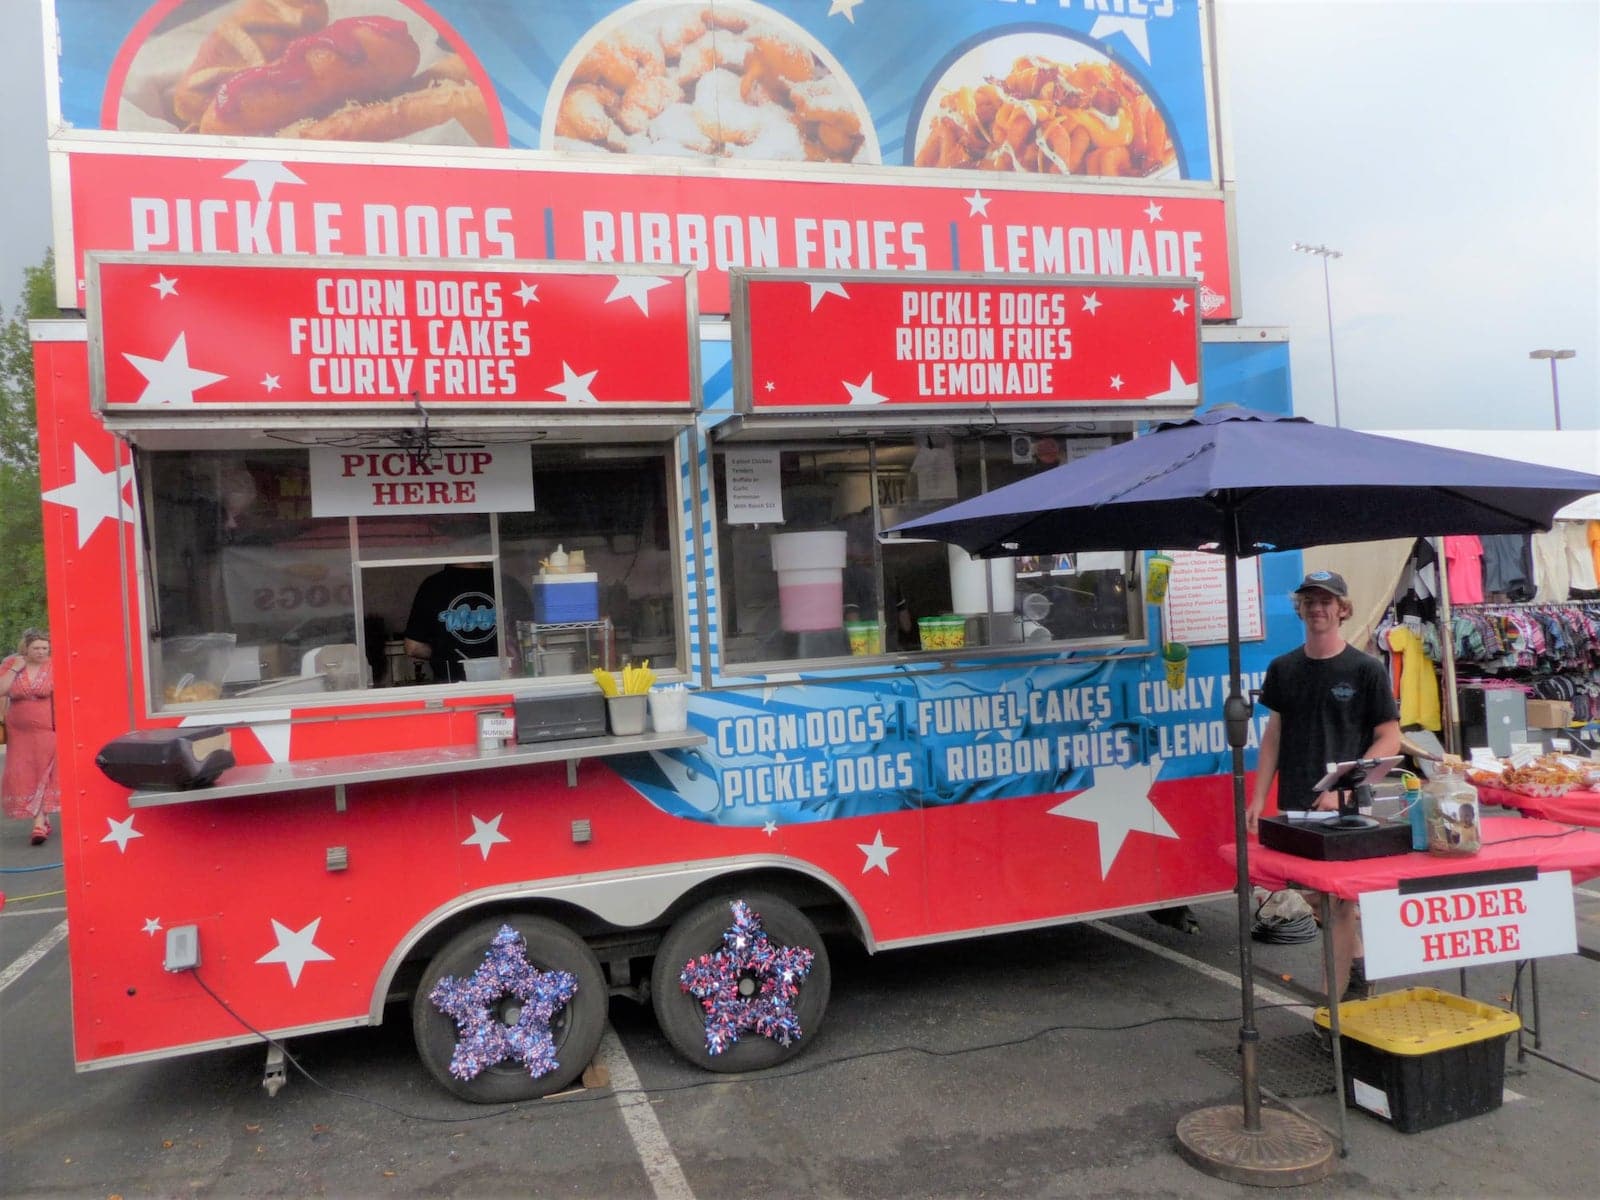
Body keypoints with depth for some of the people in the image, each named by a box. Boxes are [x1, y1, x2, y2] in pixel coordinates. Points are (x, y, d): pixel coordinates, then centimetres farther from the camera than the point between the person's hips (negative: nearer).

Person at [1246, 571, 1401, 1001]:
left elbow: (1389, 740, -4)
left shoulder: (1365, 669, -4)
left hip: (1346, 807, -4)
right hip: (1294, 806, 4)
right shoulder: (1283, 669, 8)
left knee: (1338, 903, -2)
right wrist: (1258, 798, 6)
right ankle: (1359, 964, 37)